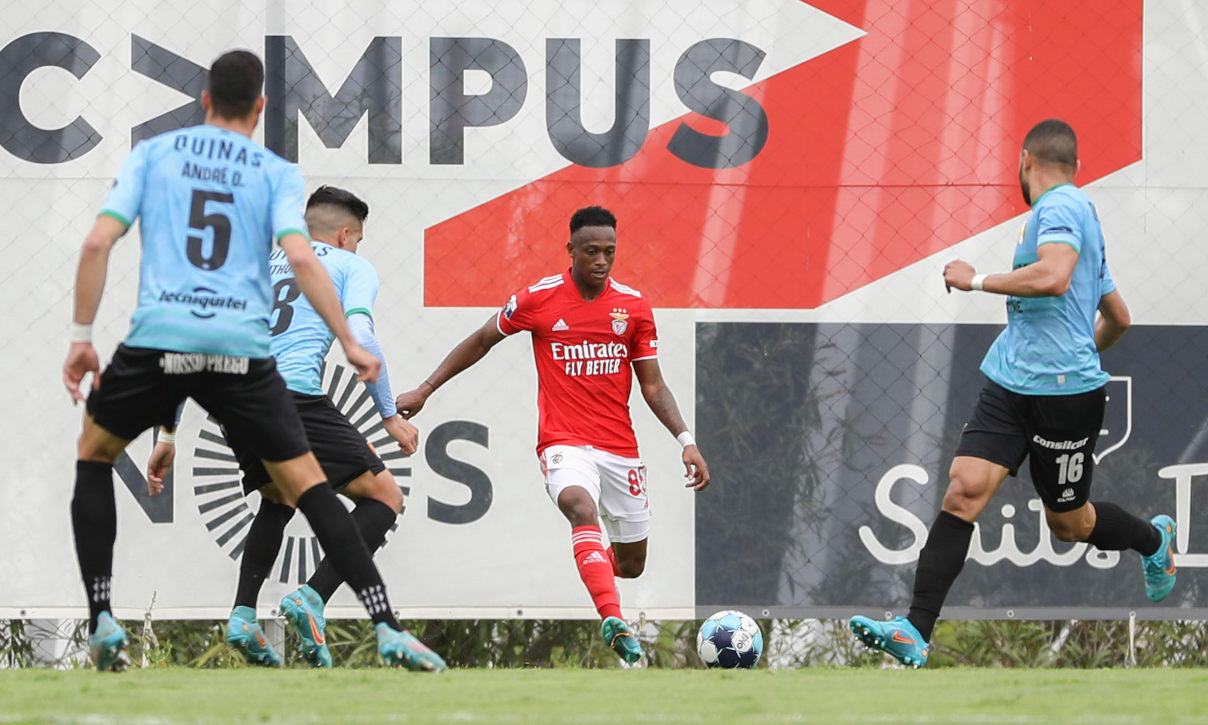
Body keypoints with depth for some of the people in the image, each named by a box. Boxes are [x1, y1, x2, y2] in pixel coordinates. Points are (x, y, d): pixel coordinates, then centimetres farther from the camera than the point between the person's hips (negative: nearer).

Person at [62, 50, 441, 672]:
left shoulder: (151, 154, 14)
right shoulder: (277, 173, 12)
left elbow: (98, 241, 4)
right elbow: (300, 257, -3)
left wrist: (82, 335, 8)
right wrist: (349, 344, 0)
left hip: (157, 339, 0)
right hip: (242, 347, 0)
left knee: (95, 451, 25)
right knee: (306, 481, 7)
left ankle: (102, 624, 14)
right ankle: (386, 629, -5)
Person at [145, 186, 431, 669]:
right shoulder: (352, 266, 16)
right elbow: (359, 337, -4)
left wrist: (170, 434, 26)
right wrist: (389, 414, 4)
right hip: (293, 392, -6)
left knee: (278, 500, 32)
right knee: (385, 498, 5)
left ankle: (243, 614, 15)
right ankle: (312, 597, -15)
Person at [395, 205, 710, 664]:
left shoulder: (633, 306, 3)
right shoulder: (538, 299, -3)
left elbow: (652, 386, 8)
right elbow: (481, 341, 12)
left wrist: (686, 441, -4)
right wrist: (424, 391, 11)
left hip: (620, 449, 3)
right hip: (564, 444, -3)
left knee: (631, 564, 9)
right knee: (582, 508, -35)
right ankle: (613, 621, -51)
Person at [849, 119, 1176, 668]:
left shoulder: (1062, 206, -11)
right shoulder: (1077, 214, 19)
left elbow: (1054, 277, -31)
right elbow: (1118, 318, 29)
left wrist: (976, 280, -20)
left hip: (1064, 396, -8)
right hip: (1009, 387, 8)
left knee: (1069, 524, 9)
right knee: (963, 491, -9)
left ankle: (1154, 541, 40)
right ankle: (915, 633, -16)